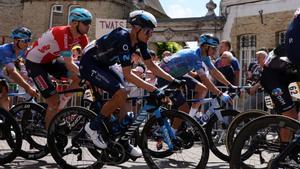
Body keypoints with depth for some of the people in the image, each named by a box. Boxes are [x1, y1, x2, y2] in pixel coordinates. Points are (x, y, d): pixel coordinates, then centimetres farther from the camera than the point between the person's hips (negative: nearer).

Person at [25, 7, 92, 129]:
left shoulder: (81, 36, -9)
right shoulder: (63, 34, -33)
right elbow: (69, 64, -35)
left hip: (51, 60, 7)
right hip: (34, 62, -7)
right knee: (53, 100, -10)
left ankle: (59, 107, 5)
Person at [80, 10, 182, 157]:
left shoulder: (139, 41, -5)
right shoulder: (123, 39, -31)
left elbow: (151, 65, 0)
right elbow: (127, 75, -35)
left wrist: (173, 80, -7)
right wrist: (153, 89, -38)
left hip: (102, 65, 9)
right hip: (89, 64, -9)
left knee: (123, 97, -1)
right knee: (121, 93, -24)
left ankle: (122, 141, 10)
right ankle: (94, 127, -6)